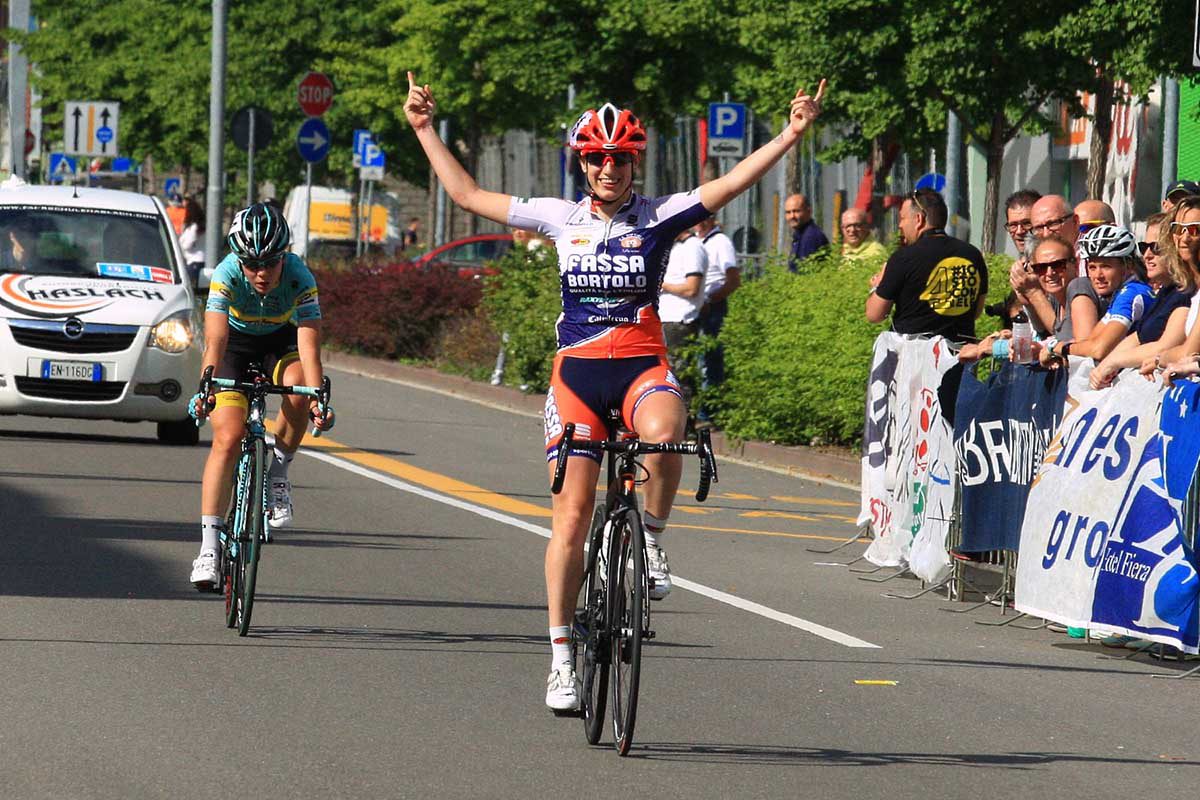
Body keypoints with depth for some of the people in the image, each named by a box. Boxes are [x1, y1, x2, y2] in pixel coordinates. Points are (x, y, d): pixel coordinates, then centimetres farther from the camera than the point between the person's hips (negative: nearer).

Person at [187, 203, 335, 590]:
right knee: (229, 437, -18)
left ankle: (279, 474, -8)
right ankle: (209, 547, -17)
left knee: (298, 387, -33)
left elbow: (309, 346, -37)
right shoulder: (227, 275, -32)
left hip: (281, 342, 1)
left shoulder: (300, 279, -31)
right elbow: (215, 343, -40)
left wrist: (318, 399, -52)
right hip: (236, 343, -1)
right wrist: (205, 390, -57)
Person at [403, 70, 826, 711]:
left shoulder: (659, 217, 1)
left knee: (663, 431, -37)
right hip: (577, 369, 1)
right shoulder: (563, 218, 6)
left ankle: (651, 539, -9)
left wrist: (788, 137, -18)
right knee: (572, 513, -3)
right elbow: (468, 195, 11)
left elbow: (729, 185, -8)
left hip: (642, 365, -1)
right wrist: (425, 130, 11)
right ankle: (561, 654, 4)